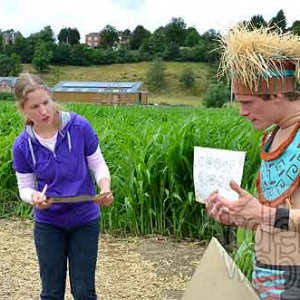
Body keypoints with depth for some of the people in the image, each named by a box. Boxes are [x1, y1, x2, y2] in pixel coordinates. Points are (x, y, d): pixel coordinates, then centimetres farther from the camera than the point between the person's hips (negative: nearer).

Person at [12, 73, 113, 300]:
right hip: (48, 224, 1)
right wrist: (34, 198, -26)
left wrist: (105, 188, -27)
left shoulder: (79, 126, -17)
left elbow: (98, 165, -6)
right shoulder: (23, 145, -12)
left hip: (85, 220, -1)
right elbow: (25, 187, -2)